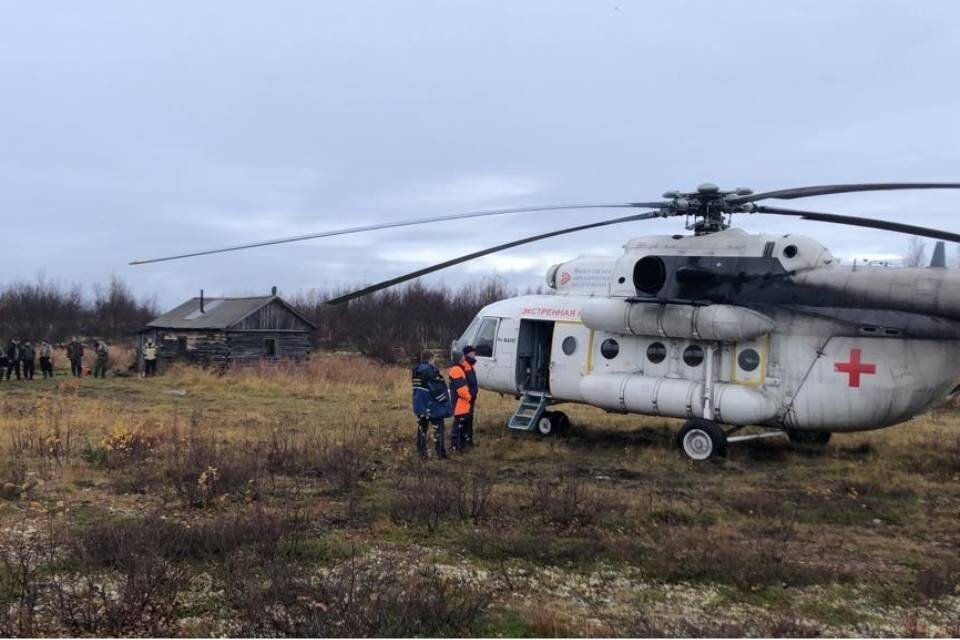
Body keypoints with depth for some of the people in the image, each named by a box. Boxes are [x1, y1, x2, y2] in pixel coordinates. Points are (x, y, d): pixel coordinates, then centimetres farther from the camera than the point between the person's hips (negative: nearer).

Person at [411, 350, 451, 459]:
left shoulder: (416, 370, 5)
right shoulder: (430, 370, -19)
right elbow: (437, 388, -20)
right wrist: (444, 399, -10)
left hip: (420, 405, 7)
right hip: (432, 405, -7)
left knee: (422, 427, 16)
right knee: (438, 428, 3)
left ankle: (422, 452, 20)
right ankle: (440, 452, 5)